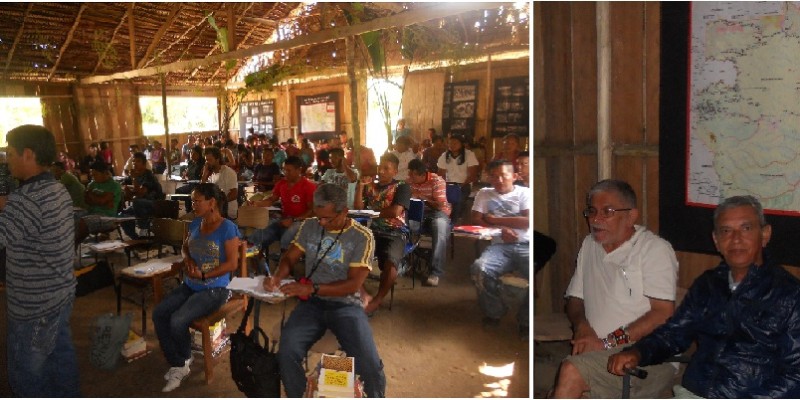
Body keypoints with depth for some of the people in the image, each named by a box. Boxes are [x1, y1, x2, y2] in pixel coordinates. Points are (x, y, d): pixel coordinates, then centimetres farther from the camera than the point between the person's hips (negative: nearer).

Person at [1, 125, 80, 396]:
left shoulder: (27, 200, -25)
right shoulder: (59, 190, 5)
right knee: (61, 354, 22)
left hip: (34, 304, -9)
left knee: (27, 375, 7)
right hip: (61, 293, 9)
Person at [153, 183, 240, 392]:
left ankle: (184, 359, 11)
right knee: (158, 313, -11)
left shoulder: (227, 228, -16)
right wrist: (188, 260, 0)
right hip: (190, 286, 8)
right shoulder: (195, 223, 7)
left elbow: (232, 264, -17)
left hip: (215, 289, -7)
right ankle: (176, 365, 2)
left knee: (177, 321, -22)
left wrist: (203, 275, -18)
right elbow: (185, 247, 23)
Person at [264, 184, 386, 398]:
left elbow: (353, 284, -13)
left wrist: (312, 288, -25)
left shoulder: (362, 237, -8)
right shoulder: (309, 226, 4)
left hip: (346, 305, -2)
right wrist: (277, 277, -13)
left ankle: (376, 395, 13)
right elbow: (289, 258, 11)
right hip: (312, 304, 3)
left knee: (370, 365, -22)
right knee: (286, 353, -25)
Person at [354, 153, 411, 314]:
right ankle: (364, 296, -21)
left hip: (395, 233, -4)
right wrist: (360, 186, -1)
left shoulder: (402, 187, 3)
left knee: (390, 261, -36)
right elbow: (358, 209, 9)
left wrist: (372, 212, -1)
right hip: (373, 231, 4)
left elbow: (395, 212, -12)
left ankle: (377, 301, -17)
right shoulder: (370, 187, 18)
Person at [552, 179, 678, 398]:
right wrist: (582, 326, -4)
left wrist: (608, 343, -15)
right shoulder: (589, 245, 16)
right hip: (597, 356, 5)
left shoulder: (655, 249, -4)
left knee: (571, 371, -30)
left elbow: (664, 314, -11)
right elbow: (575, 298, 19)